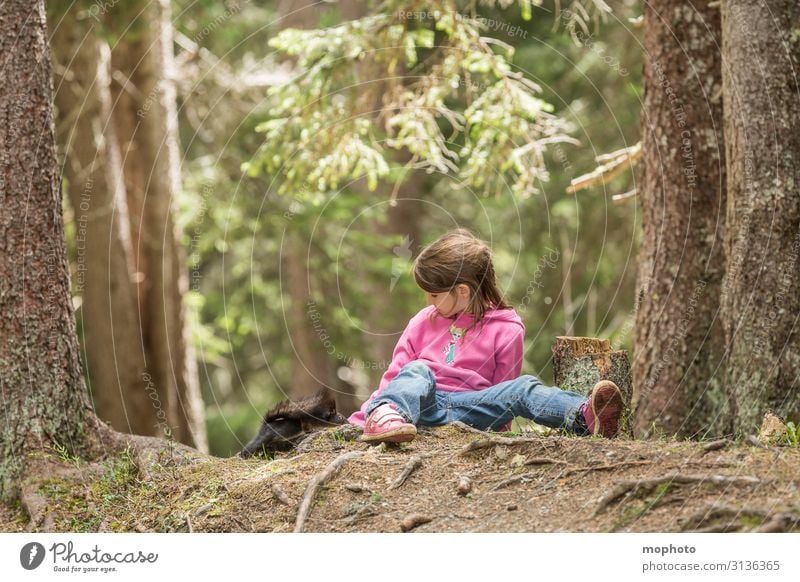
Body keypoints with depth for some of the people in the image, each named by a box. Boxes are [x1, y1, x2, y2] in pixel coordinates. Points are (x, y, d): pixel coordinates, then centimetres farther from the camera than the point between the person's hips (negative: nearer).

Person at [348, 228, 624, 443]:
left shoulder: (505, 329, 7)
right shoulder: (423, 322, 18)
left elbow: (504, 390, 9)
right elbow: (395, 374, 19)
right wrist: (361, 416, 11)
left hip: (471, 408, -2)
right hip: (425, 401, 2)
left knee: (521, 388, -27)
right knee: (416, 372, -30)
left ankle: (584, 416, -56)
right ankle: (381, 415, -62)